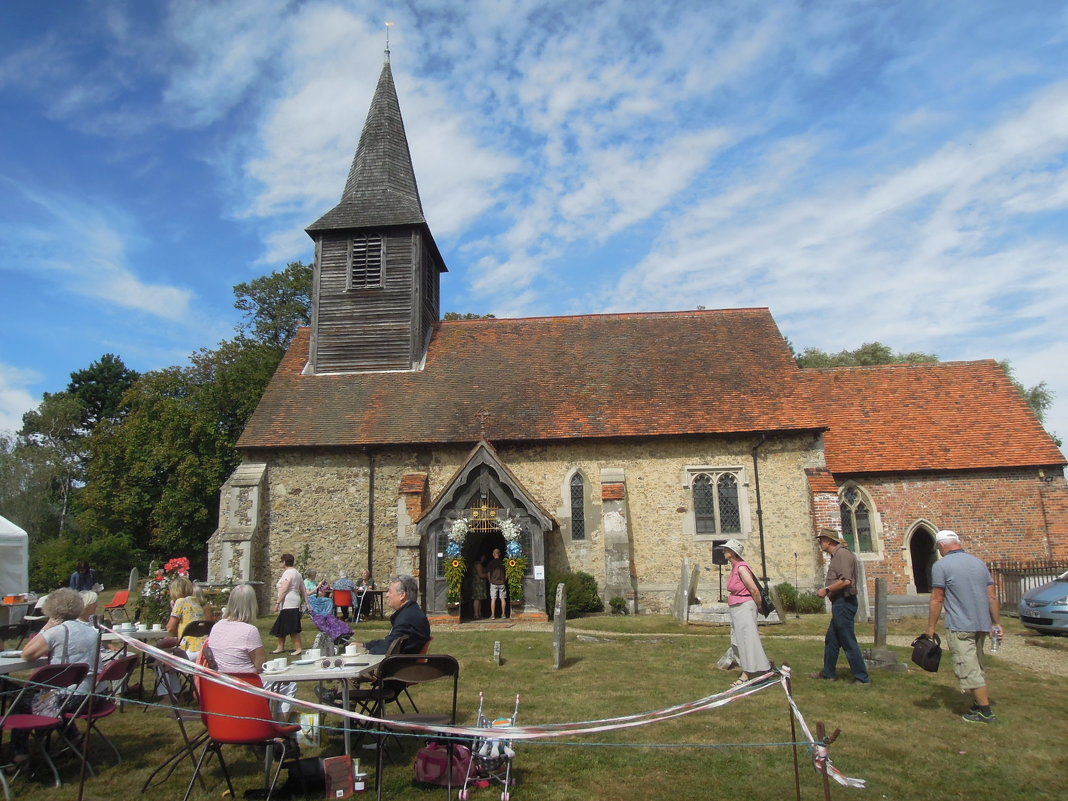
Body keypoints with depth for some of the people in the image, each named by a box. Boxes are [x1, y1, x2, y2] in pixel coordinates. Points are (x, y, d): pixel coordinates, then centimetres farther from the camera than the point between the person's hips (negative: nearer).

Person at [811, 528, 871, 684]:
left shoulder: (842, 554, -16)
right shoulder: (837, 555, 15)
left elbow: (845, 581, -25)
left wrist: (826, 589, -15)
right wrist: (827, 590, 11)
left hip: (844, 603, -11)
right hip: (840, 603, 11)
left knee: (848, 642, -3)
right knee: (831, 640, 16)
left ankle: (862, 677, 5)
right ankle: (828, 673, 25)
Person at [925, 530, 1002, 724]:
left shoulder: (941, 565, -8)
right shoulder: (979, 562, 10)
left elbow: (937, 600, -10)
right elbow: (992, 597, 10)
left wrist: (931, 628, -4)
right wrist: (997, 623, 17)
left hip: (959, 627, -7)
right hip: (982, 624, 7)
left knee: (969, 669, -2)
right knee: (976, 666, 19)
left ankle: (985, 711, -1)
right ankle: (982, 703, 24)